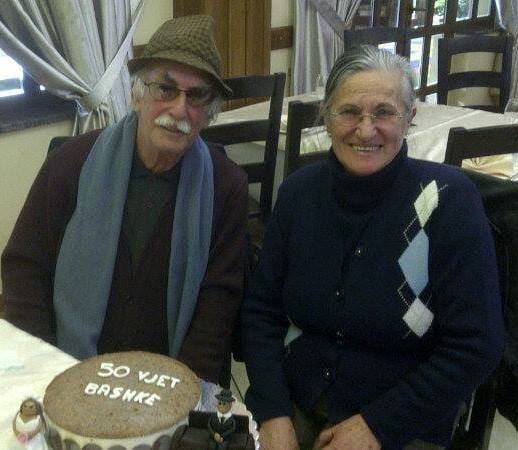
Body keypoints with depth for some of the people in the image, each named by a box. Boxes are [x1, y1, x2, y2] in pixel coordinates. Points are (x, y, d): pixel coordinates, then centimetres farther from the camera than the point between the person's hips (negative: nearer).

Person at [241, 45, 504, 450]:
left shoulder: (448, 198, -13)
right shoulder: (299, 191, -3)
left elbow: (475, 346, -12)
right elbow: (262, 310, 1)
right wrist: (273, 413, -10)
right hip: (295, 406, 3)